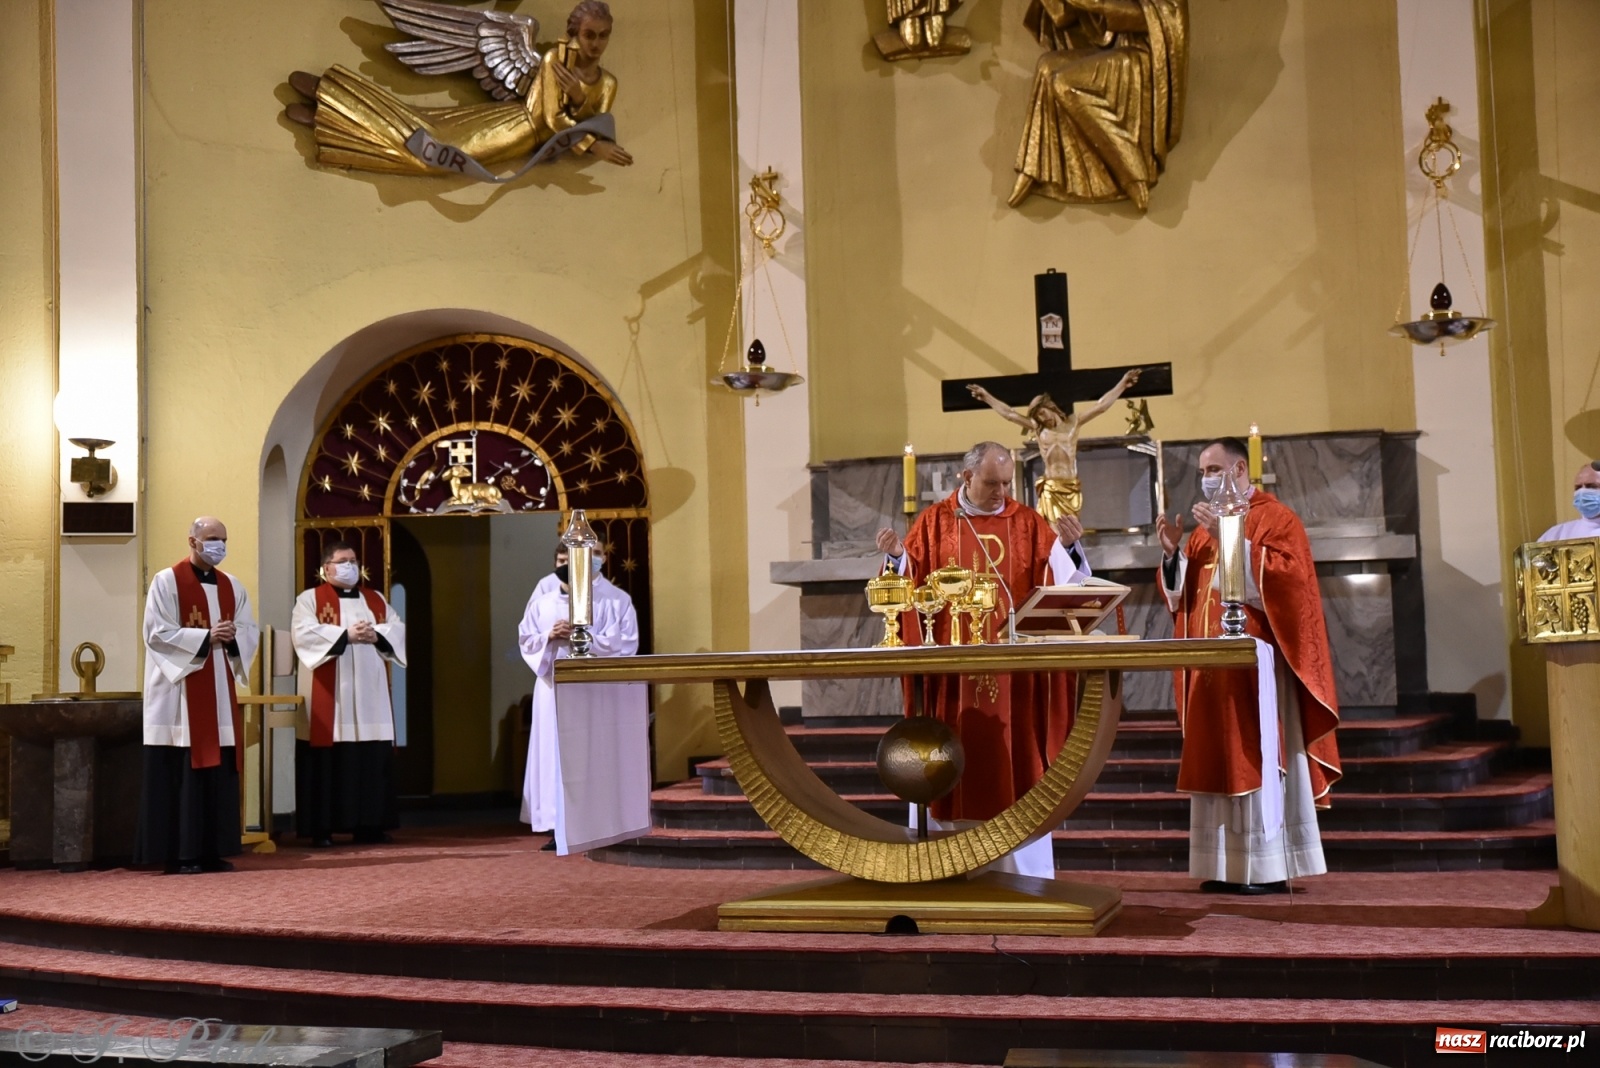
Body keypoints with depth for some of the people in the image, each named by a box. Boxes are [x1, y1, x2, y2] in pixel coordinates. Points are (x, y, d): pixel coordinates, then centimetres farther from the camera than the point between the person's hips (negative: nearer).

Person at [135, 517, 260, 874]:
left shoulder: (232, 586, 14)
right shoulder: (167, 581, -4)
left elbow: (251, 630, 13)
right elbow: (157, 632, -12)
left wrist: (232, 638, -9)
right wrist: (205, 637, -18)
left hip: (219, 692, 6)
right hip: (181, 693, -6)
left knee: (219, 769, 5)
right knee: (183, 771, -6)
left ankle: (213, 850, 10)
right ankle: (180, 854, -2)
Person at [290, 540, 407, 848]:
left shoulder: (376, 599, 17)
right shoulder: (310, 599, 2)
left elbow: (398, 628, 9)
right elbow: (304, 633, -13)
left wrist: (376, 634, -11)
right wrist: (345, 634, -18)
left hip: (368, 692, 4)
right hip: (328, 694, -4)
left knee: (372, 759, 3)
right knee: (327, 760, -4)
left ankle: (369, 824, 10)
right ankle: (321, 828, 1)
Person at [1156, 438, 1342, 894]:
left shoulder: (1275, 517, -2)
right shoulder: (1205, 528, 19)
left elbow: (1286, 575, -18)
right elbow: (1181, 594, 16)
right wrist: (1173, 551, -2)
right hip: (1212, 665, 7)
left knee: (1258, 758, -8)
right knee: (1219, 762, 4)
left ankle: (1269, 868, -4)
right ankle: (1227, 867, 7)